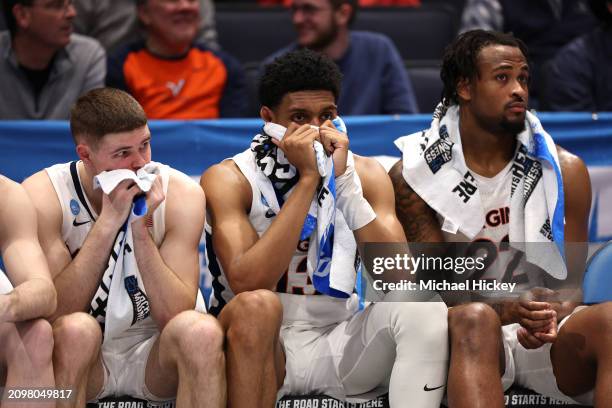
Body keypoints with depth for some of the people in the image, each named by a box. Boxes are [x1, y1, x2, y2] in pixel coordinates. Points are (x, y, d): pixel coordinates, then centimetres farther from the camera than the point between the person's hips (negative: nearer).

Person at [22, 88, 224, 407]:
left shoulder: (179, 193, -8)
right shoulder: (42, 196, -12)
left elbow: (174, 314, -15)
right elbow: (54, 312, -21)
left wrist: (141, 228, -25)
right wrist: (108, 221, -27)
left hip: (150, 356, 2)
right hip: (80, 356, -2)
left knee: (200, 330, -30)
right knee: (75, 330, -35)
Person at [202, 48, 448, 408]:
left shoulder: (366, 173, 3)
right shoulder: (229, 179, -7)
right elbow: (246, 285, -24)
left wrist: (344, 181, -18)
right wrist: (307, 179, -22)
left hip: (338, 345, 2)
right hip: (262, 349, -2)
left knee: (423, 308, -23)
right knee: (256, 306, -35)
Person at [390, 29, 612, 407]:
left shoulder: (565, 170, 4)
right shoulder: (415, 175, -1)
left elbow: (569, 282, 6)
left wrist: (550, 318, -20)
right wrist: (508, 309, -25)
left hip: (547, 337, 2)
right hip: (464, 333, -2)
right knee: (475, 319, -37)